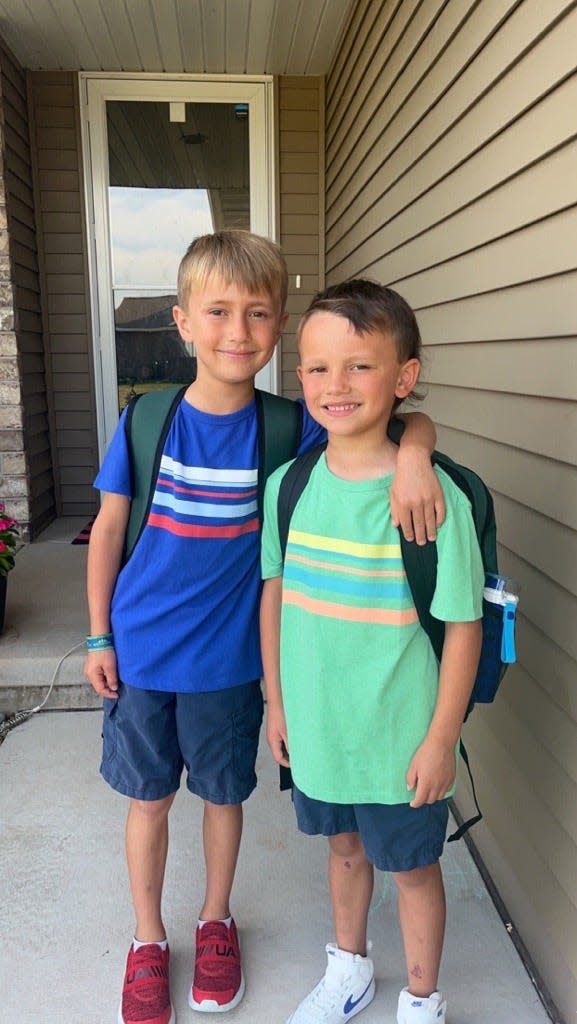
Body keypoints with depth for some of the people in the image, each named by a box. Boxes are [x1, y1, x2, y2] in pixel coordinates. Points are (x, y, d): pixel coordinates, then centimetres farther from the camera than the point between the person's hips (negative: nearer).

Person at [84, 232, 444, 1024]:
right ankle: (148, 941, 43)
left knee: (223, 794, 19)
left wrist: (411, 457, -33)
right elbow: (108, 529, -2)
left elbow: (409, 420, -10)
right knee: (148, 798, 17)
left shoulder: (288, 427, -13)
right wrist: (98, 638, 1)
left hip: (228, 658, 0)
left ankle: (216, 923, 47)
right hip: (140, 652, 1)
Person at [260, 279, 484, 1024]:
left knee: (412, 868, 18)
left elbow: (462, 626, -15)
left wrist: (441, 739, -11)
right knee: (344, 847, 27)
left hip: (400, 738, -4)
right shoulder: (288, 485, -7)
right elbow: (274, 594, 3)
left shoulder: (432, 496, -21)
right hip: (315, 725, 5)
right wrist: (276, 702, 7)